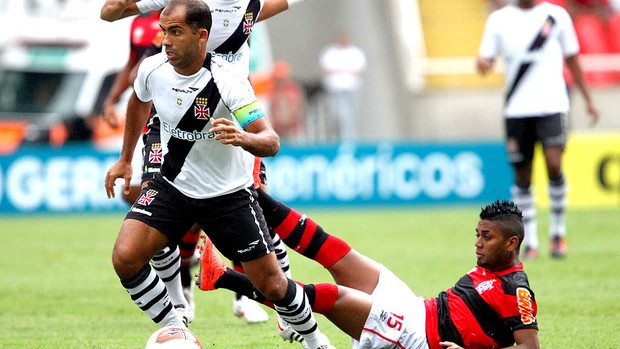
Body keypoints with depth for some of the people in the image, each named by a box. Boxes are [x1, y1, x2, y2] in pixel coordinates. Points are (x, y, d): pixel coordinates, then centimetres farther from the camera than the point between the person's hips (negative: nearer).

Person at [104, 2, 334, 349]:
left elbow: (271, 141, -30)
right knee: (126, 258, -17)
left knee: (270, 284, 1)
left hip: (228, 194, -4)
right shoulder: (153, 69, -12)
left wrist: (243, 138, -52)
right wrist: (125, 160, 20)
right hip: (171, 186, 4)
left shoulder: (227, 81, -26)